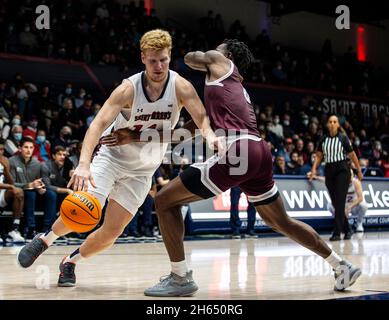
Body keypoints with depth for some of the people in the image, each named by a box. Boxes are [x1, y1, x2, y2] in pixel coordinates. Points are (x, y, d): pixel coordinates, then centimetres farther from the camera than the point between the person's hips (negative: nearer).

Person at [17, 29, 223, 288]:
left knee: (112, 232, -2)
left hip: (143, 170, 3)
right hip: (112, 156, -3)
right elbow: (99, 124, -30)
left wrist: (210, 134, -51)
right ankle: (45, 240, 9)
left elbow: (202, 118, -25)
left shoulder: (180, 87, -15)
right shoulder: (129, 89, -22)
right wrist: (84, 165, -44)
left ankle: (70, 262, 22)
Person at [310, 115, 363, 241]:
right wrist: (314, 169, -3)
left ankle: (337, 233, -13)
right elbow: (319, 156, 11)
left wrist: (359, 170, 3)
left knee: (340, 202, -12)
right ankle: (347, 230, 20)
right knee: (335, 203, 7)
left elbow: (352, 155, 1)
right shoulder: (323, 139, 8)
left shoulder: (343, 138, -3)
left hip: (342, 170, -5)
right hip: (329, 171, 5)